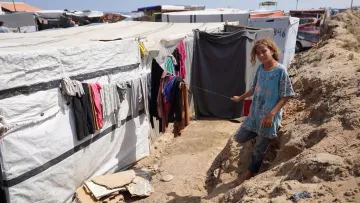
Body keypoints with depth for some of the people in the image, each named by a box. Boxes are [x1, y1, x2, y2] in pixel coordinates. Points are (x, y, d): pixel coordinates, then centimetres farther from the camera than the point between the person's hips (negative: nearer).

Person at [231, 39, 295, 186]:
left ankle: (250, 172, 33)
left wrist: (271, 114, -23)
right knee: (240, 138, 13)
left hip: (269, 116, -6)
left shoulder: (281, 70, -16)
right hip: (254, 113, 6)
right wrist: (240, 98, 27)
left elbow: (286, 96, -15)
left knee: (259, 149, 8)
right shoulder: (260, 68, 3)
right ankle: (262, 135, 35)